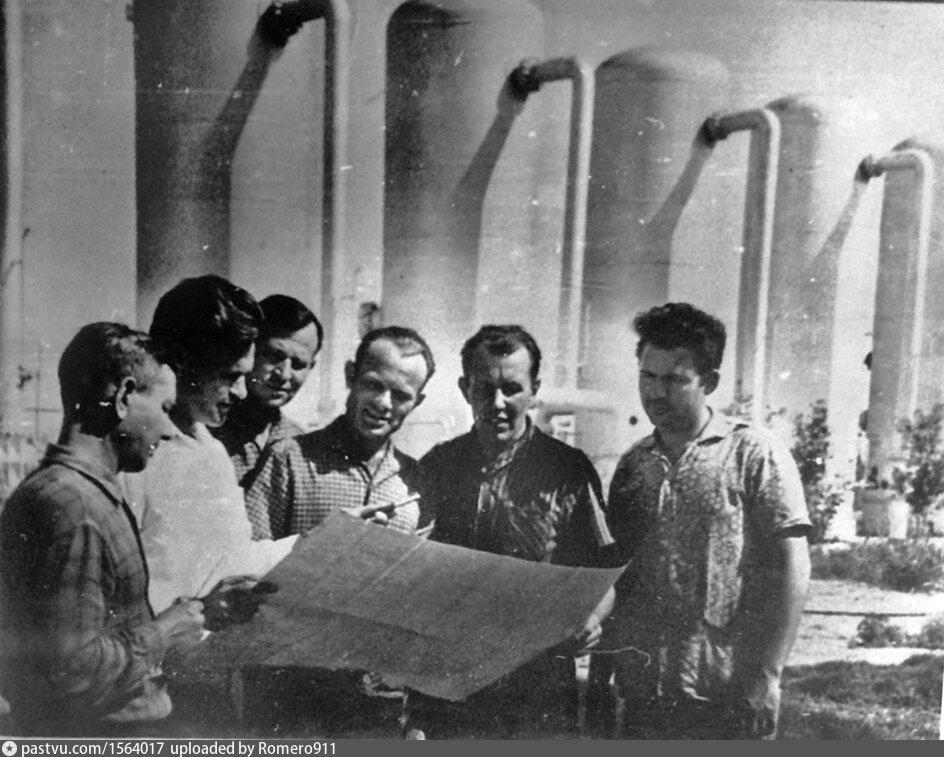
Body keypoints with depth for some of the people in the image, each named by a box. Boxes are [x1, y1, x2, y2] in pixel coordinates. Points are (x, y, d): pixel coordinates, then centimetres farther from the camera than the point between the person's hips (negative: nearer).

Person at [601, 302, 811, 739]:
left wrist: (765, 676, -13)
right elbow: (615, 570, 11)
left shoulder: (754, 454, -5)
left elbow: (790, 567, -8)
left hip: (727, 697, -4)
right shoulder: (633, 465, 8)